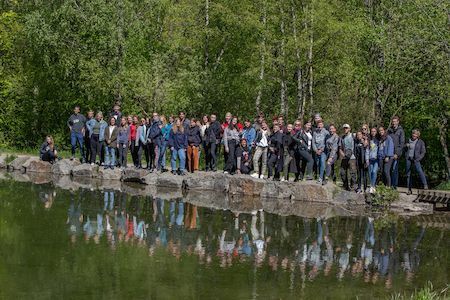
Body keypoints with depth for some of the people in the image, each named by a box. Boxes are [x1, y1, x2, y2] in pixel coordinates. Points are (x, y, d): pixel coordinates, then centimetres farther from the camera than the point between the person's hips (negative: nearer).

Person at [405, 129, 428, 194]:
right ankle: (409, 189, 5)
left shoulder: (420, 142, 2)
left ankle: (425, 185, -28)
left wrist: (418, 159, -11)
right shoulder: (409, 141, 14)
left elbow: (423, 152, 0)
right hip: (408, 159, 4)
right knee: (408, 174, 0)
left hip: (416, 159, -4)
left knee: (419, 170, -25)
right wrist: (406, 146, 3)